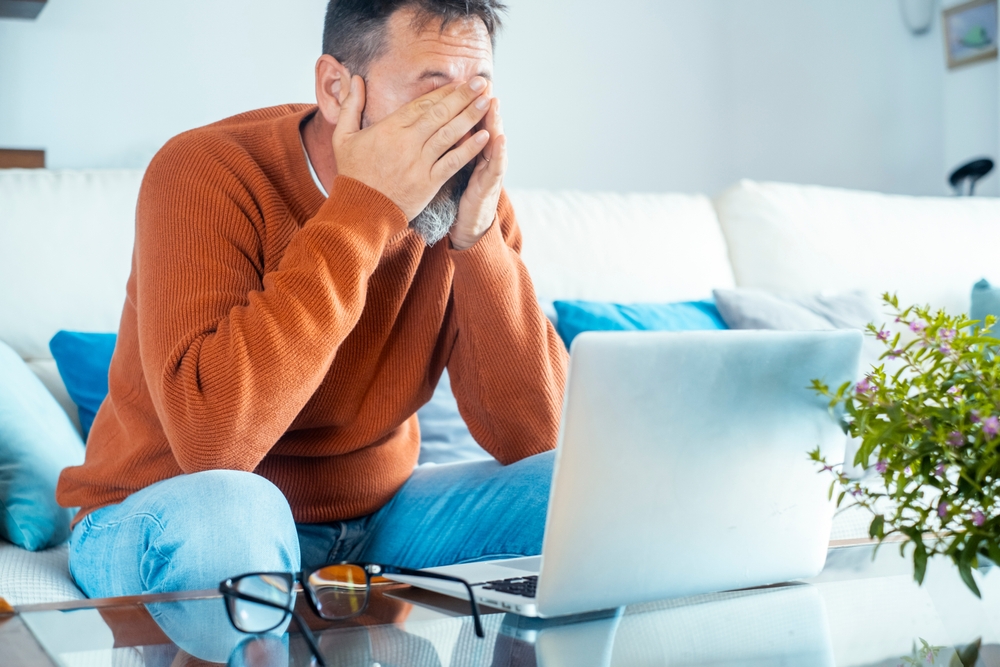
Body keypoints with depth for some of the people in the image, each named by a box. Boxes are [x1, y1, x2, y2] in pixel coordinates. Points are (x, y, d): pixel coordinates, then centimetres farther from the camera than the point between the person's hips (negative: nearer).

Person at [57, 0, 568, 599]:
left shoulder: (468, 195, -6)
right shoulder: (206, 175, -21)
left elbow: (532, 437, -13)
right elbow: (212, 442, -36)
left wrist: (477, 235, -25)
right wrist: (363, 209, -34)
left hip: (374, 513, 4)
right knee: (227, 509, -38)